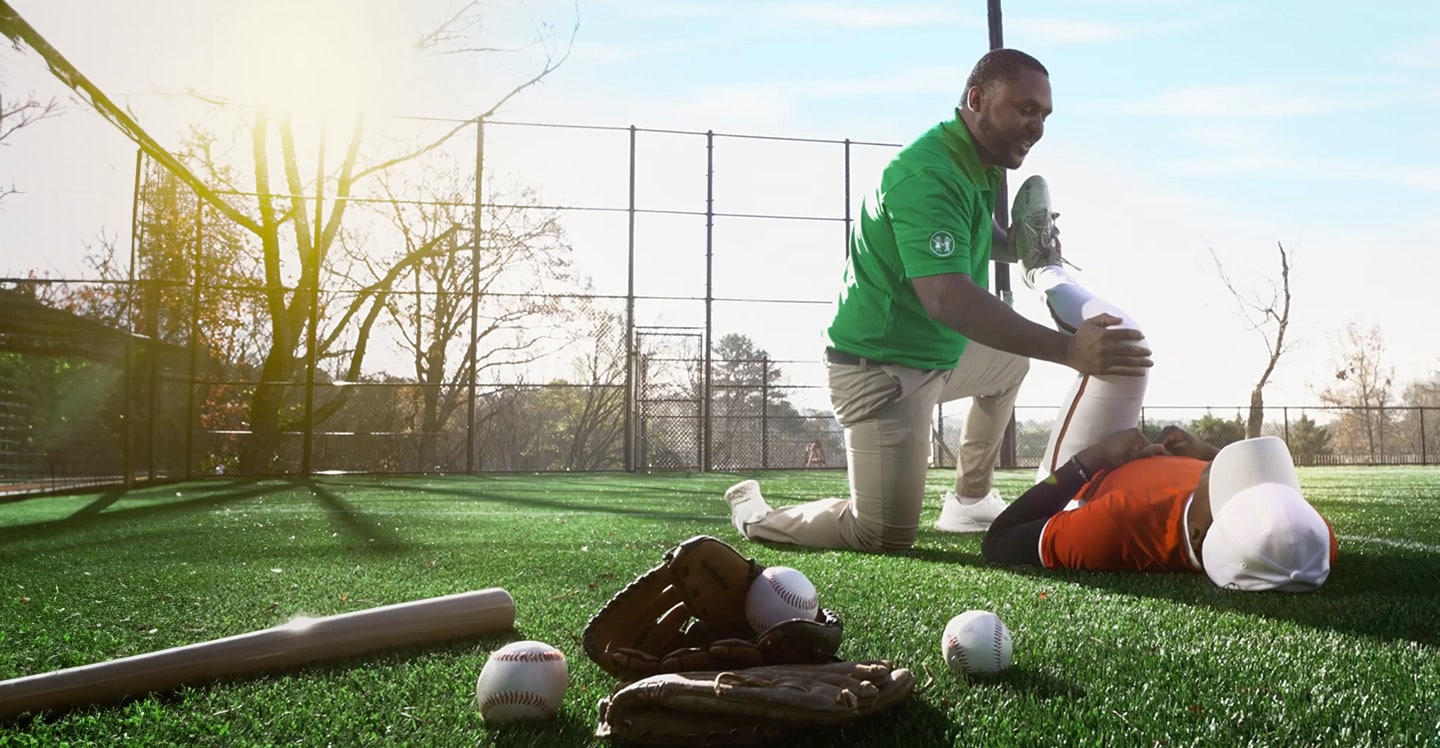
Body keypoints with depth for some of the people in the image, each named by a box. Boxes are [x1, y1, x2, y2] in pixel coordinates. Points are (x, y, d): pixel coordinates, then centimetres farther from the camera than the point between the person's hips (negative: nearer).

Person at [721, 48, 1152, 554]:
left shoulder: (979, 166, 5)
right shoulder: (927, 175, -27)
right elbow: (948, 299, -39)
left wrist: (1023, 246, 1)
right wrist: (1067, 350, -43)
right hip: (881, 367, -10)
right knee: (887, 538, -10)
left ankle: (969, 502, 35)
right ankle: (756, 514, 12)